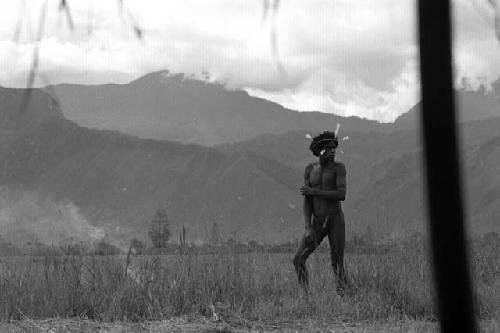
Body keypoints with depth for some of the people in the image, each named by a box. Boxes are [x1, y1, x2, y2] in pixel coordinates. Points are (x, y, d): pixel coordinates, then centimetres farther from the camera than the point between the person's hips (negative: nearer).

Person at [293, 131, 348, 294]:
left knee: (337, 264, -4)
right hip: (317, 222, 3)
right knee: (299, 259, -6)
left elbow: (341, 195, -17)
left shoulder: (339, 167, -3)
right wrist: (308, 228, -10)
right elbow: (307, 201, 1)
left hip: (336, 219, -3)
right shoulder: (309, 169, 7)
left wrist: (313, 191, -15)